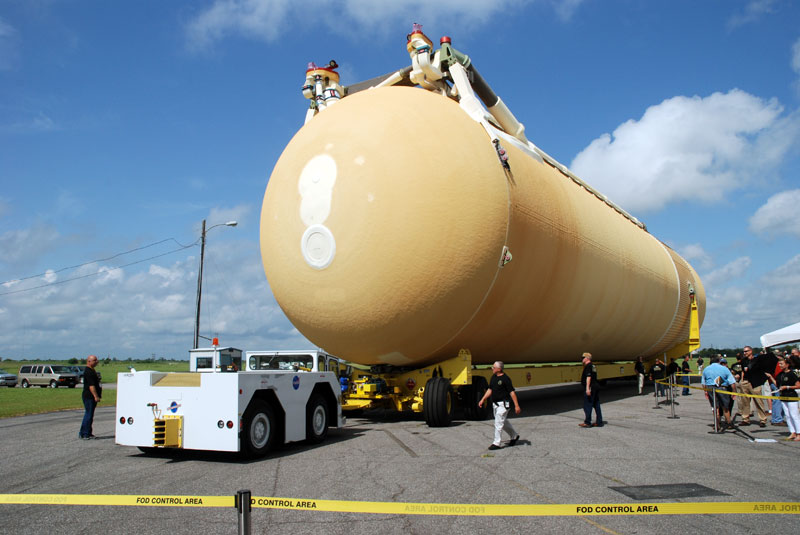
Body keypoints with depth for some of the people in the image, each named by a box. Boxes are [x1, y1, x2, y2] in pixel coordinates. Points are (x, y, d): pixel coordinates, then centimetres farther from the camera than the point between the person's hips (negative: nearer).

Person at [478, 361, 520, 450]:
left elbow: (512, 392, -16)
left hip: (503, 404, -8)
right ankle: (514, 436, 37)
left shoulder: (505, 379, -16)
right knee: (504, 422, 19)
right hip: (495, 404, 8)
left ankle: (496, 443, -2)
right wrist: (482, 400, 12)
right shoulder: (493, 377, 8)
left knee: (498, 423, -8)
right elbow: (490, 390, 16)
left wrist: (516, 406, -18)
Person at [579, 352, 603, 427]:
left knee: (587, 405, -5)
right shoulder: (593, 366, 18)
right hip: (596, 386, 10)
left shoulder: (588, 366, -12)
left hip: (590, 387, -10)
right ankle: (599, 422, 11)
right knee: (596, 405, 10)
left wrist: (587, 388, -25)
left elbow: (588, 377, -21)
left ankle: (587, 422, -3)